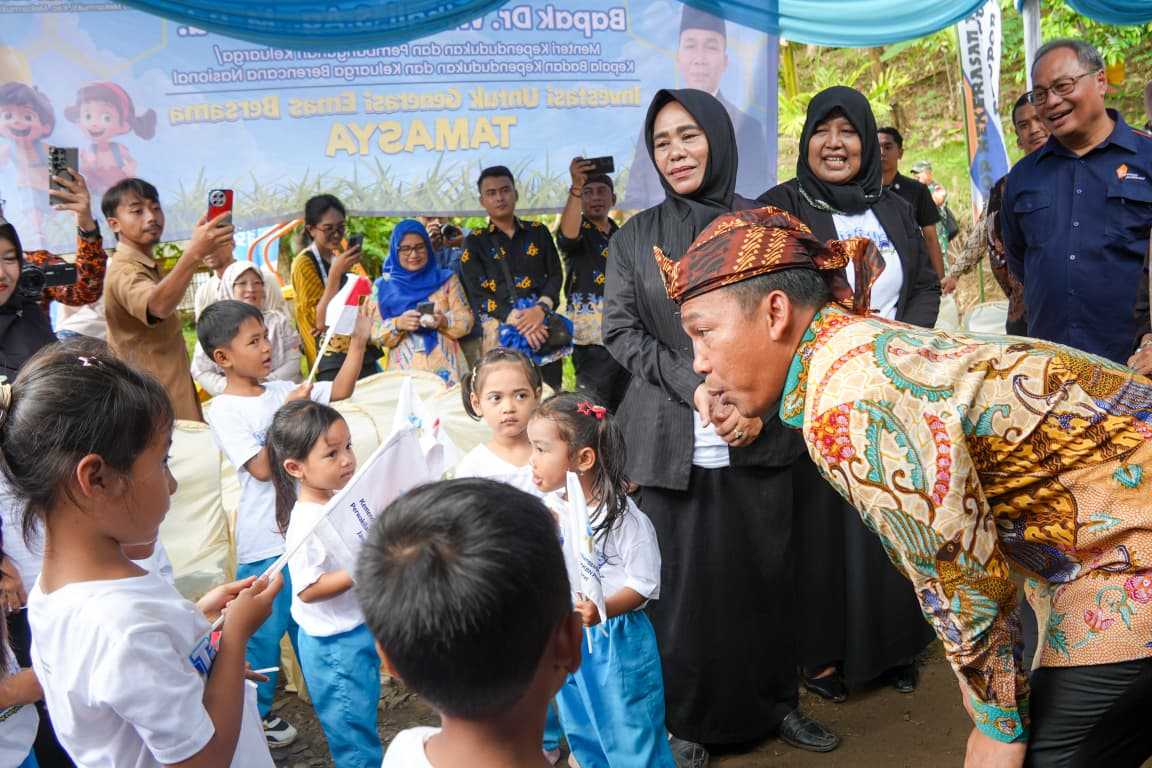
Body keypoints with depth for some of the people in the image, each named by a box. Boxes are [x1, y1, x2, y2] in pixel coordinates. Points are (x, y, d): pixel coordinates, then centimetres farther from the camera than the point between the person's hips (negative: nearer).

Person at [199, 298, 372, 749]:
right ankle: (255, 714, 25)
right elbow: (261, 467, -19)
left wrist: (359, 341, -2)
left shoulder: (281, 391, 4)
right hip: (265, 542, -6)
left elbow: (340, 391, 6)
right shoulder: (224, 411, -13)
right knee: (265, 630, 6)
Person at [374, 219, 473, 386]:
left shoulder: (446, 279, 9)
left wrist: (444, 321, -17)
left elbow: (465, 320, 3)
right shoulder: (384, 286, 8)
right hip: (404, 372, 0)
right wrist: (397, 324, -15)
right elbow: (374, 334, 4)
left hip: (445, 369, 0)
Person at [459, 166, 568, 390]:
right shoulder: (474, 242, 10)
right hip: (500, 330, -2)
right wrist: (516, 320, -14)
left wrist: (541, 308, -11)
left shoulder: (538, 232, 17)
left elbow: (556, 275, 10)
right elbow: (477, 294, 0)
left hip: (543, 327, 2)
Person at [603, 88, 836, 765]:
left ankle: (775, 703, 26)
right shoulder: (634, 239, 10)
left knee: (767, 574, 7)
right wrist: (696, 387, -12)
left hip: (761, 438, 1)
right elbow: (621, 332, 2)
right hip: (672, 442, 0)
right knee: (683, 582, 2)